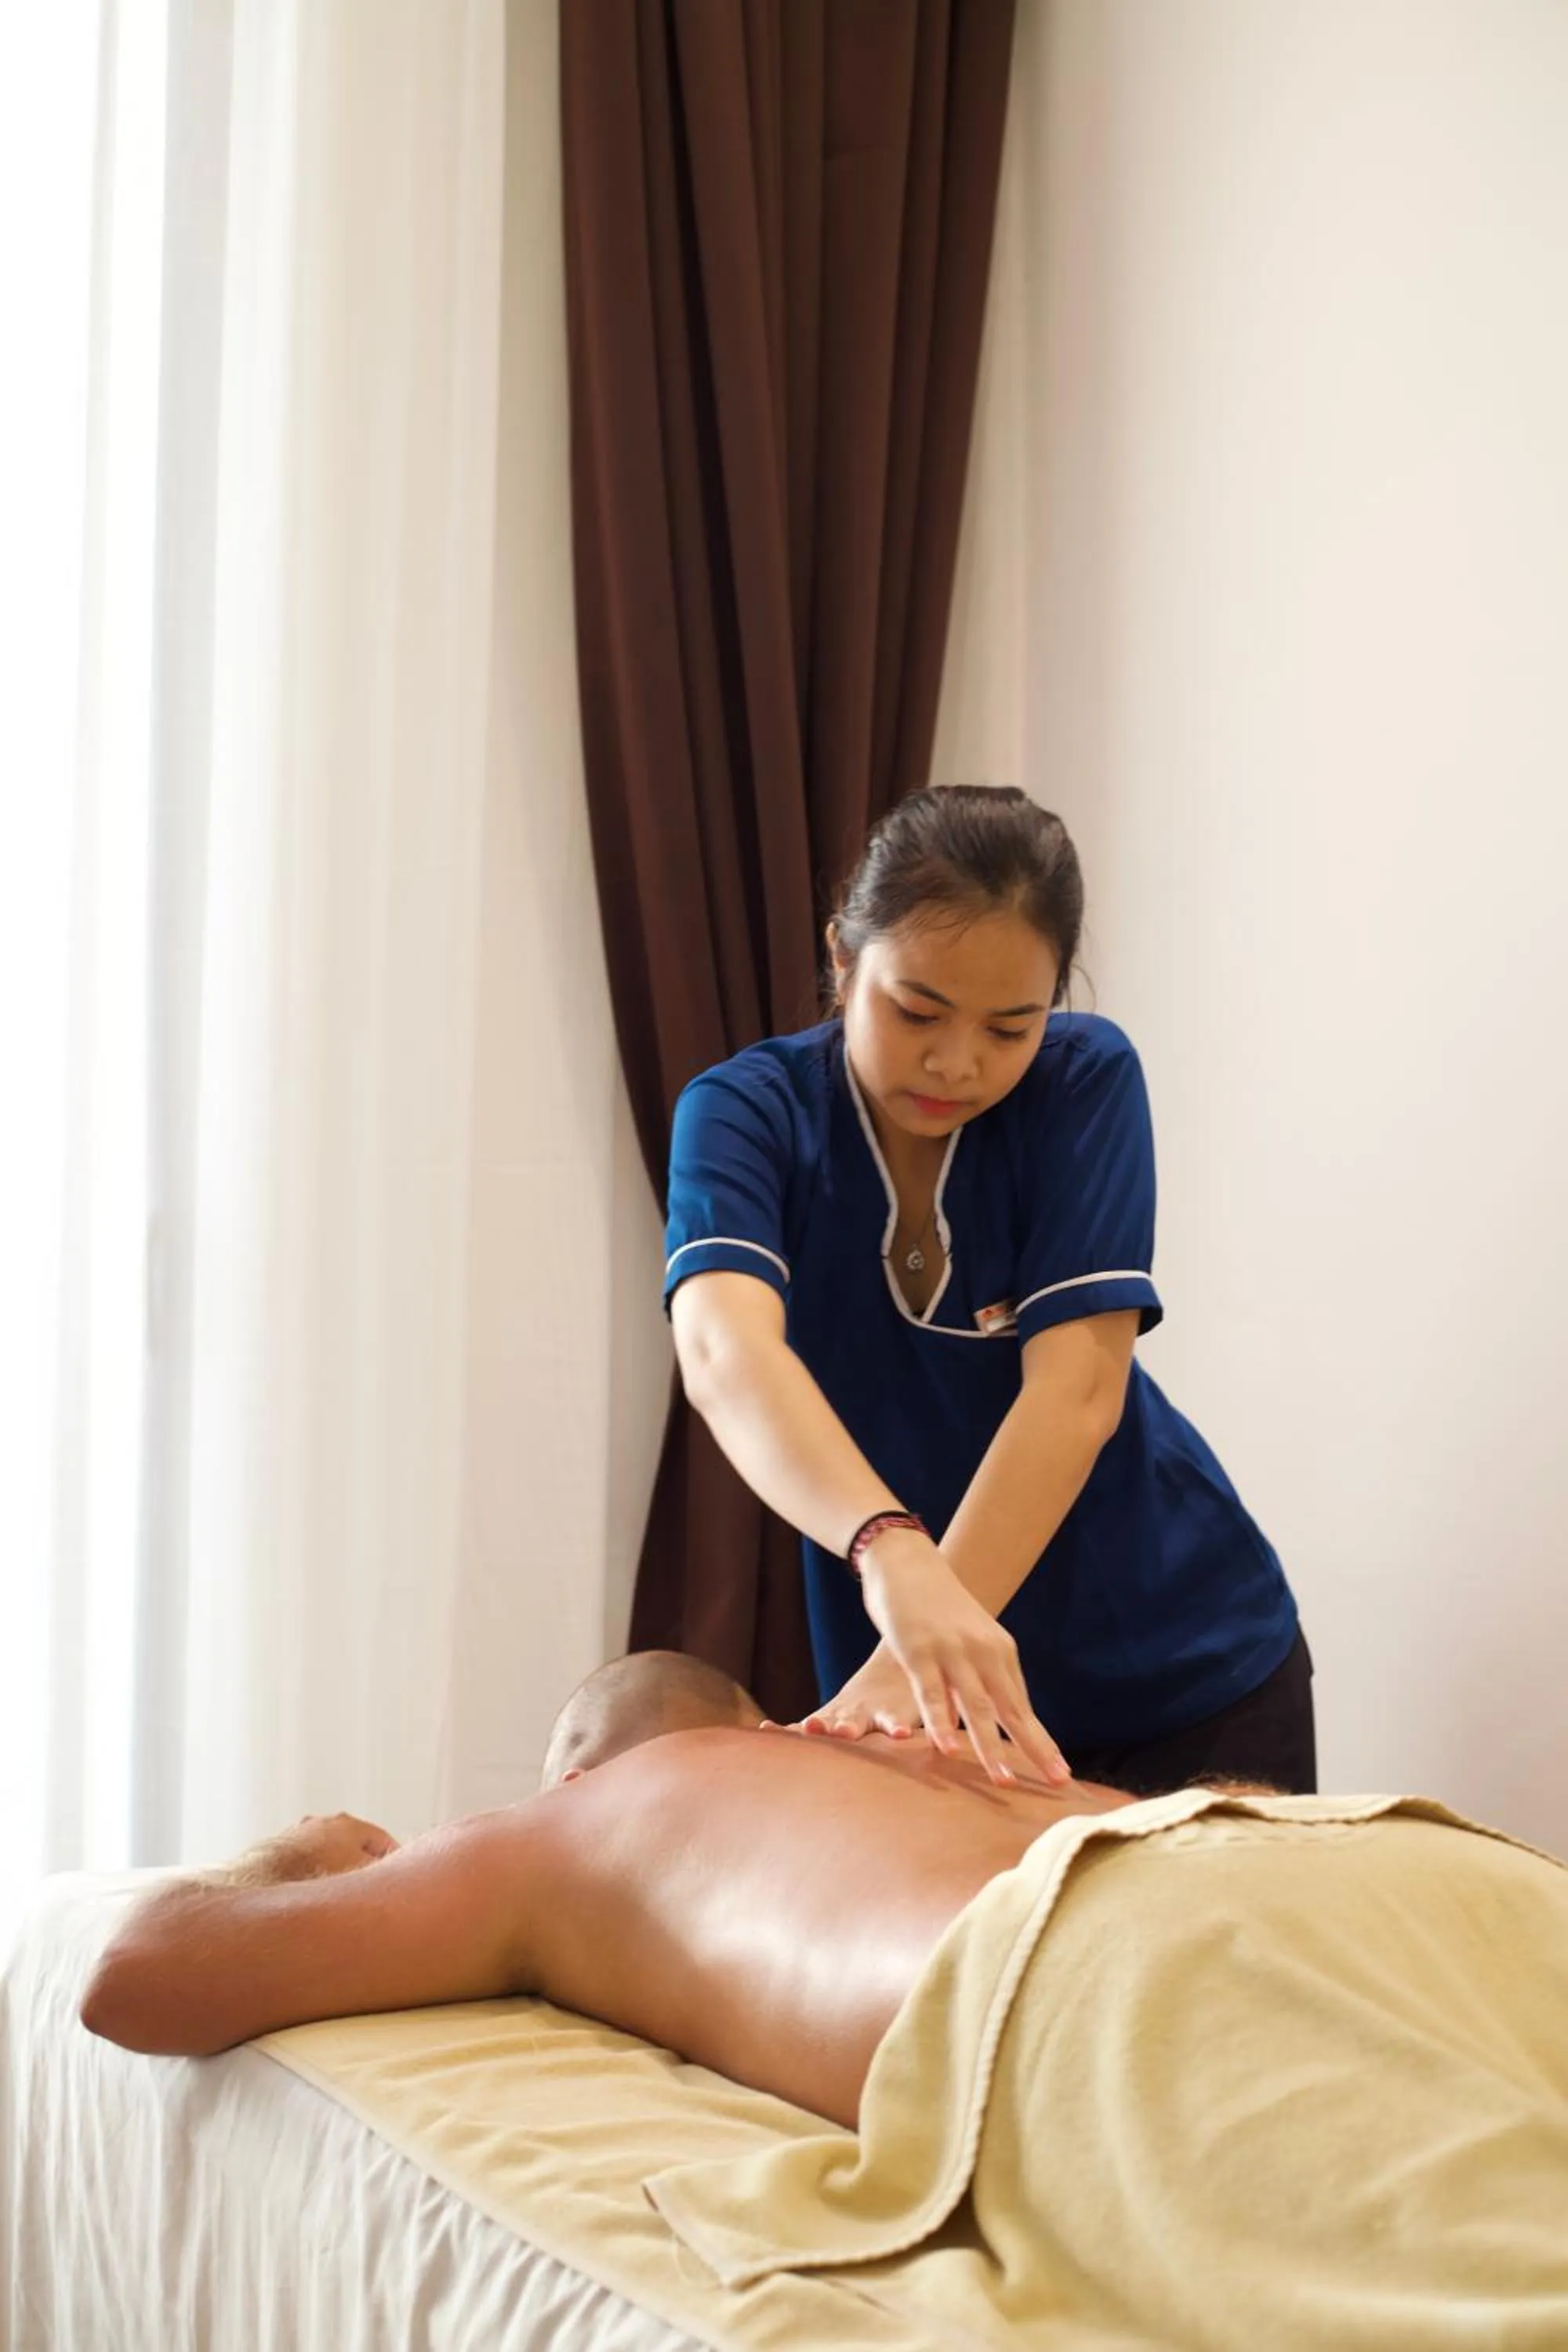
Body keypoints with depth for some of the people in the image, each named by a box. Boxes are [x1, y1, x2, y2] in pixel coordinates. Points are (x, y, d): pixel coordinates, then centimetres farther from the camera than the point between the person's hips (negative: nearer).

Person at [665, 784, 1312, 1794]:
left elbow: (1077, 1389, -26)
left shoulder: (1086, 1080, -15)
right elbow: (726, 1350, -35)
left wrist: (916, 1651, -38)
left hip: (1184, 1667, 0)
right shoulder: (748, 1111, -16)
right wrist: (895, 1557, -53)